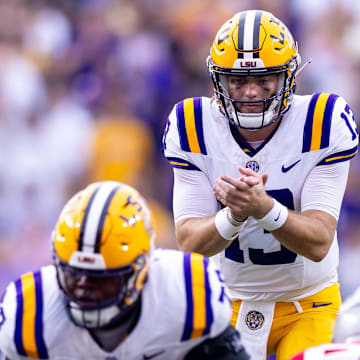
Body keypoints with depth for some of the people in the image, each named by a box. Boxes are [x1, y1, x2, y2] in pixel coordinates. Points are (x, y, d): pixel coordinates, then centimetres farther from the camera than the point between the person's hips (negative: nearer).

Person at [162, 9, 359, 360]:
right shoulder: (193, 129, -11)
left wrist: (263, 207, -40)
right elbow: (189, 244, -16)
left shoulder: (323, 124, -15)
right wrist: (234, 215, -37)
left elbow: (319, 244, -22)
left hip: (307, 302, -1)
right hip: (229, 302, 2)